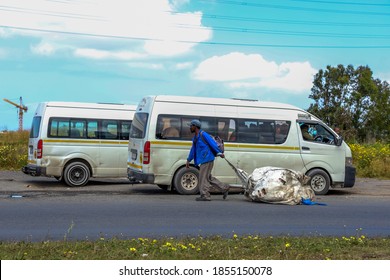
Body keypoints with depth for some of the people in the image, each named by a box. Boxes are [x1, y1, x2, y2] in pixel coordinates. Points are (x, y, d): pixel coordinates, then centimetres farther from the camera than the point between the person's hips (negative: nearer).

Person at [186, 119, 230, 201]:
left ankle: (205, 196, -1)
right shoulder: (195, 137, 17)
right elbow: (193, 149, 27)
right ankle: (224, 188, 19)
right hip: (203, 161, 9)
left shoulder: (203, 134, -11)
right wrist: (188, 160, 28)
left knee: (203, 178, -6)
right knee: (208, 177, 13)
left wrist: (219, 153, -19)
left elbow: (213, 143, -15)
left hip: (207, 160, -9)